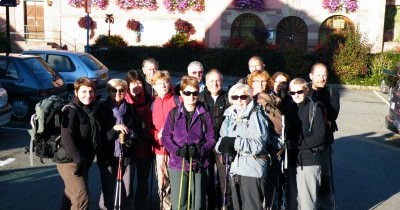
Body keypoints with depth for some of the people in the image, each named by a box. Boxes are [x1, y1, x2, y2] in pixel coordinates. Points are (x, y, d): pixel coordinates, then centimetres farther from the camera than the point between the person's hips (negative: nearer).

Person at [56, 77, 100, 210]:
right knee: (82, 199, -13)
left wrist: (86, 160, 10)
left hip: (84, 162, 9)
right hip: (70, 162, -8)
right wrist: (79, 160, -23)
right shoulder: (71, 111, -14)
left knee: (71, 196, 21)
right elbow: (67, 138, -23)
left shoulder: (91, 110, 10)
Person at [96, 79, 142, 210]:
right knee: (107, 192, 5)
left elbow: (139, 132, 7)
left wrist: (130, 136, -13)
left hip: (127, 156, 2)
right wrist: (114, 128, -21)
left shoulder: (131, 110, 3)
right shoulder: (102, 109, -3)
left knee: (127, 193, 9)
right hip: (108, 157, -2)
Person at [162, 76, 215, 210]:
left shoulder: (204, 114, 2)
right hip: (177, 163, 0)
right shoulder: (174, 113, 4)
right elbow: (165, 137, 1)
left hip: (199, 164, 0)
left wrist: (200, 150, -17)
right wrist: (177, 150, -15)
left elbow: (211, 139, 1)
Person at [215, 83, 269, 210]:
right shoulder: (230, 116, 14)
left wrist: (235, 142, -20)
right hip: (234, 168, 7)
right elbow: (222, 139, 10)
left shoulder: (256, 115, -7)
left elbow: (259, 144, -17)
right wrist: (222, 146, -12)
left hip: (252, 170, -7)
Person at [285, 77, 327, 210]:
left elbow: (320, 136, -11)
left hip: (310, 160, -5)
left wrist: (298, 145, -10)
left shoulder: (315, 108, -6)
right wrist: (290, 144, -6)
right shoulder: (290, 108, 10)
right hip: (293, 160, 5)